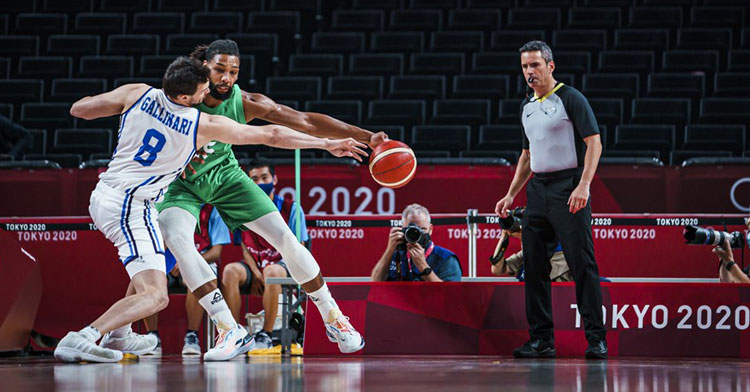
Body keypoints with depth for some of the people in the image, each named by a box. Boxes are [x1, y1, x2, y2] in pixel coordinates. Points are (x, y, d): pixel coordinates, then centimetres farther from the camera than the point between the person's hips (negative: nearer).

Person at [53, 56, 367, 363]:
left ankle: (117, 336, 34)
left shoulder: (137, 94, 0)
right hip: (131, 208, -8)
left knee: (152, 258, 32)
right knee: (155, 297, -13)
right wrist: (328, 144, 8)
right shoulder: (204, 125, -9)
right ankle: (83, 338, -30)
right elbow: (271, 135, 0)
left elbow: (78, 109, 9)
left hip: (101, 197, 8)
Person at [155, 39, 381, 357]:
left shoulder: (245, 103, -21)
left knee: (284, 237, -8)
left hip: (223, 175, 2)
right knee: (176, 238, -31)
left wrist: (365, 137, -30)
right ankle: (229, 330, -26)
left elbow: (305, 122, -22)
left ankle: (333, 318, 10)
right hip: (180, 181, -2)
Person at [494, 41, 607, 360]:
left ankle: (596, 338, -8)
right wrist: (511, 194, 20)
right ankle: (541, 339, 10)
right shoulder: (527, 106, 18)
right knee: (534, 266, 5)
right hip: (537, 189, 7)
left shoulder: (570, 98, -4)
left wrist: (583, 185, -21)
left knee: (582, 263, -9)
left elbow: (594, 142, -10)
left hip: (568, 187, -7)